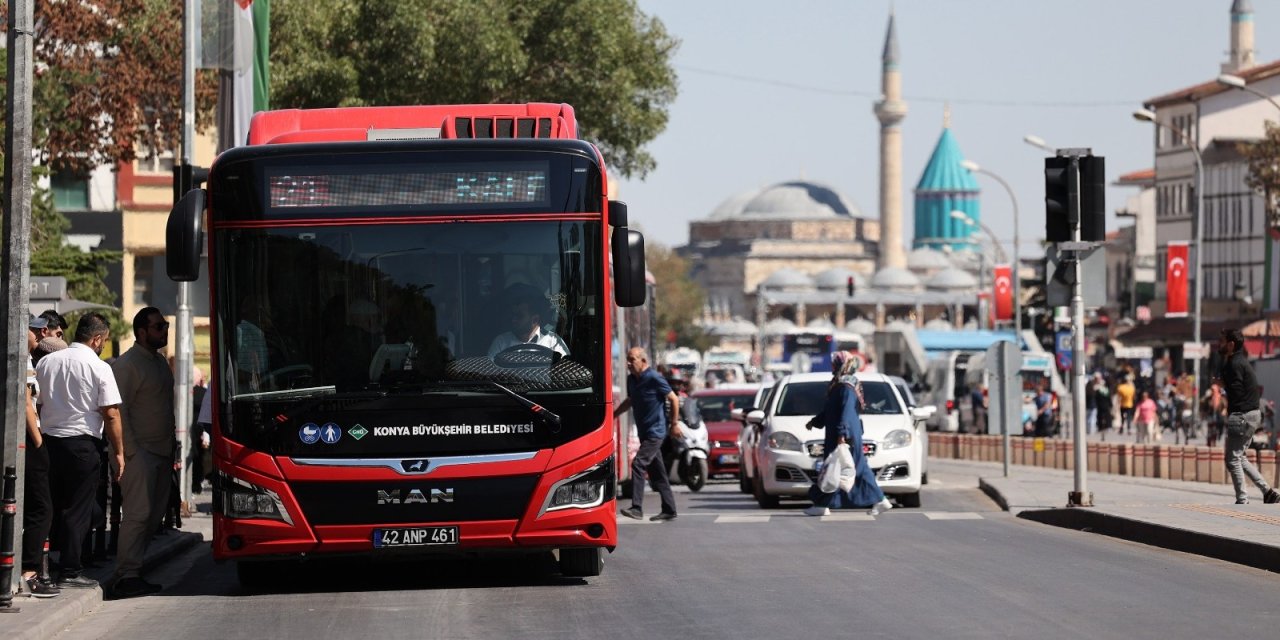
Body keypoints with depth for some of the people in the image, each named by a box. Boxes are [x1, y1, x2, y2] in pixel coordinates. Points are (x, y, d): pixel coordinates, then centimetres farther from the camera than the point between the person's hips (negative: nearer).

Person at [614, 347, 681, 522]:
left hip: (655, 432, -8)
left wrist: (674, 424, -5)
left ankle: (637, 508, -22)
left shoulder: (654, 379, -14)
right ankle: (669, 510, 18)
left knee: (638, 465, -18)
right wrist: (614, 414, 20)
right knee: (657, 472, 11)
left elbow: (674, 399, -8)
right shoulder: (632, 379, 9)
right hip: (644, 432, 8)